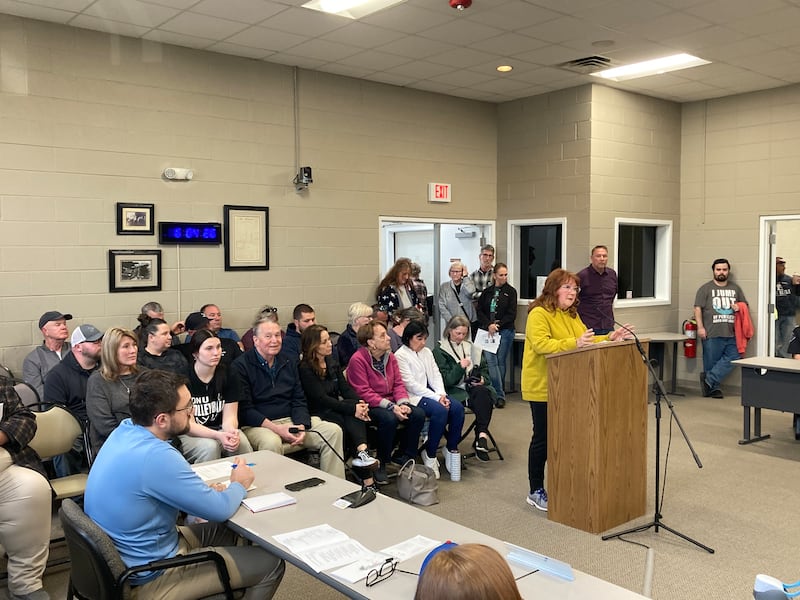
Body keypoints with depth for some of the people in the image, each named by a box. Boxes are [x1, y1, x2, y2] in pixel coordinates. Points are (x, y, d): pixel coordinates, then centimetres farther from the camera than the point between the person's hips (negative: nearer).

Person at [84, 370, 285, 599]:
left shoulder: (125, 430, -5)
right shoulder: (156, 456, -32)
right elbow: (220, 510, -20)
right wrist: (239, 484, 0)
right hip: (149, 576, -9)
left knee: (224, 530, 24)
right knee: (271, 562, 1)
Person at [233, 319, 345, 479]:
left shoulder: (289, 363, 14)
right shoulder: (241, 365, -4)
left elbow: (299, 401, 12)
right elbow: (244, 409, -11)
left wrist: (301, 425, -8)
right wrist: (275, 428, -21)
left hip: (290, 419, 6)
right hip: (257, 425, -6)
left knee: (333, 431, -11)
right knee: (271, 442, -39)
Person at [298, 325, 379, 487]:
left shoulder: (332, 364, 14)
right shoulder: (305, 369, -9)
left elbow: (346, 389, 6)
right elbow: (321, 399, -18)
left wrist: (360, 403, -17)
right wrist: (352, 408, -26)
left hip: (334, 408, 6)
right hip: (318, 414, -6)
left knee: (355, 415, -27)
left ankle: (361, 453, -45)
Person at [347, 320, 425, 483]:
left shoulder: (390, 357, 7)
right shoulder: (357, 360, -15)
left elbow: (398, 384, 7)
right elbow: (364, 393, -19)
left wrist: (403, 403, -13)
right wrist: (391, 407, -25)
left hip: (391, 402, 7)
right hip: (369, 406, -7)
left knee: (418, 414, -15)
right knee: (389, 418, -35)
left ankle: (403, 456, 3)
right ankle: (381, 462, -13)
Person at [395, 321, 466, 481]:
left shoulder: (427, 352, 17)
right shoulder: (400, 356, -7)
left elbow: (436, 375, 12)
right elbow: (411, 384, -14)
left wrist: (441, 394, -8)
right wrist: (436, 398, -18)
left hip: (431, 393, 7)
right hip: (413, 396, -7)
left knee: (458, 408, -18)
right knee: (440, 411, -31)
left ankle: (452, 449, -3)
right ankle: (430, 454, -16)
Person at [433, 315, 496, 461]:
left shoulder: (472, 348, 21)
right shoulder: (439, 351, 5)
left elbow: (485, 370, 22)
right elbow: (445, 380, -4)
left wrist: (483, 379, -1)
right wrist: (460, 367, -18)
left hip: (474, 387, 4)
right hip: (455, 391, -4)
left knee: (483, 393, -32)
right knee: (482, 397, -32)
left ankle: (481, 435, -36)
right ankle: (482, 435, -33)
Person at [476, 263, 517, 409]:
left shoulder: (511, 292, 2)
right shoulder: (487, 292, 10)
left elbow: (512, 314, -3)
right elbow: (480, 311, 5)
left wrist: (498, 325, -11)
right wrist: (489, 325, -10)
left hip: (505, 331, -2)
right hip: (488, 330, 2)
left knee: (501, 362, 3)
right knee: (490, 361, -9)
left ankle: (497, 392, 14)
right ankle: (500, 395, -8)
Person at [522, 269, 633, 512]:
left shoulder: (572, 314, 15)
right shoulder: (538, 314, -14)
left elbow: (586, 341, 12)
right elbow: (541, 345, -28)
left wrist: (610, 338, -3)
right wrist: (573, 343, -37)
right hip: (542, 388, -8)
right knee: (543, 438, 0)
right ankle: (536, 491, 12)